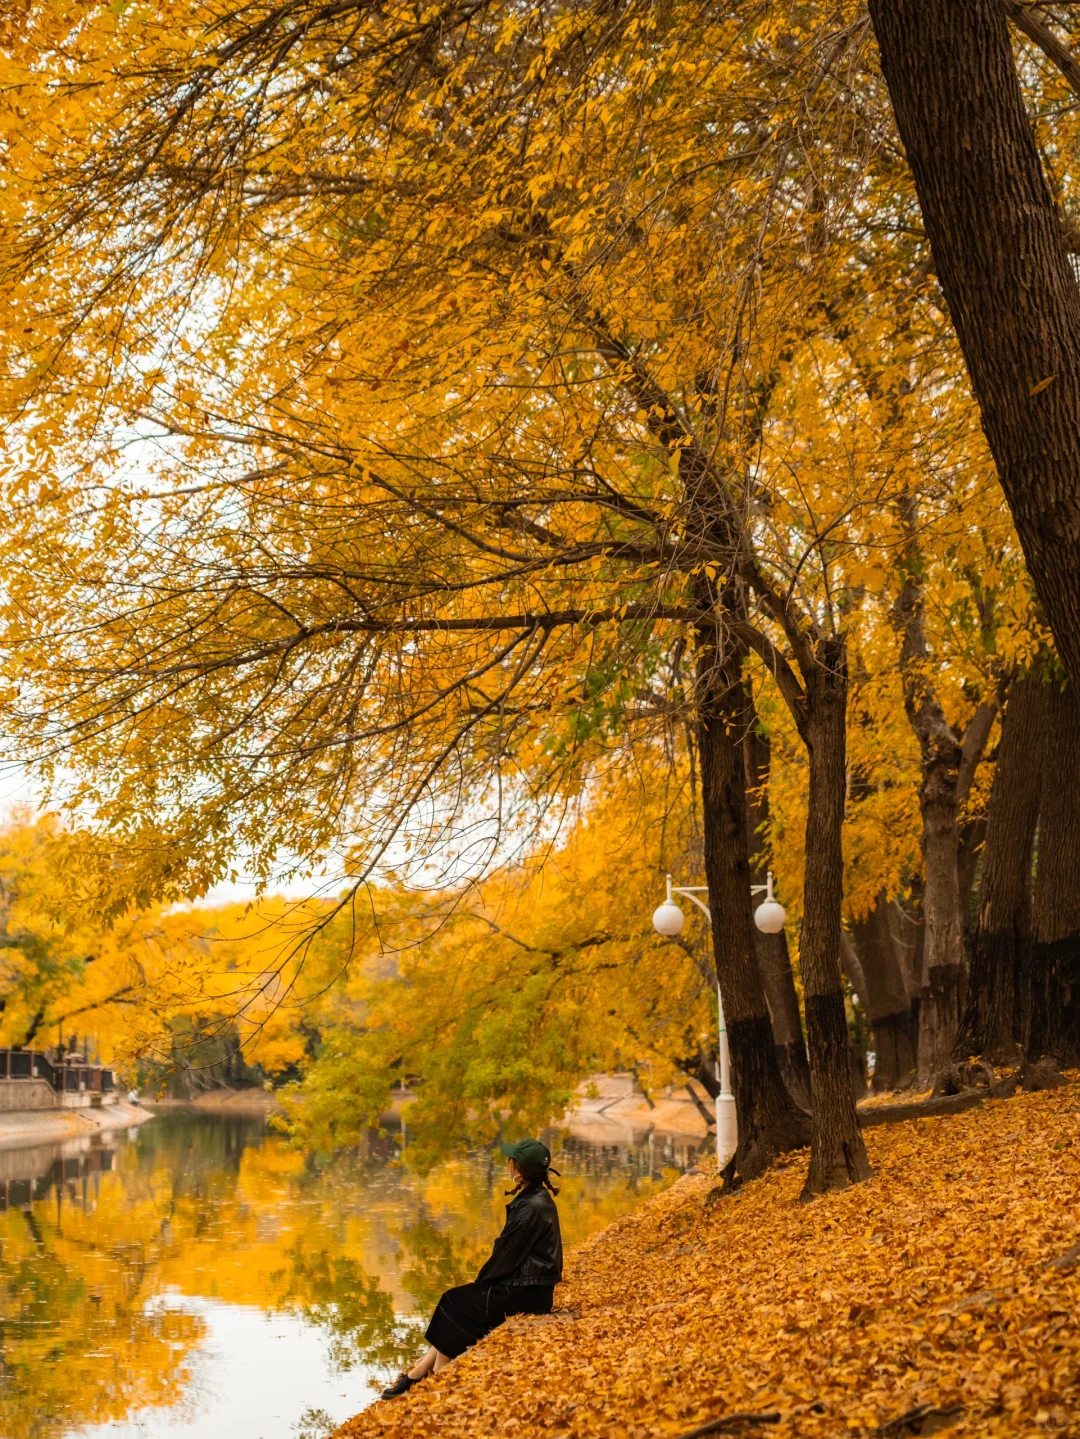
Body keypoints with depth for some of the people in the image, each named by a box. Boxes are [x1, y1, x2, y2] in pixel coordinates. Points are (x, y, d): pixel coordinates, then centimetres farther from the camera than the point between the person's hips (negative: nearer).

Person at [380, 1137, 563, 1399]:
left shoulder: (531, 1208, -21)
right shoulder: (536, 1198, 9)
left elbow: (506, 1256, -16)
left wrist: (480, 1282, -1)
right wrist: (482, 1282, 11)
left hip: (525, 1294, -9)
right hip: (524, 1285, 9)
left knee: (456, 1305, -3)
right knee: (457, 1303, 5)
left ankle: (436, 1378, 10)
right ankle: (418, 1373, 7)